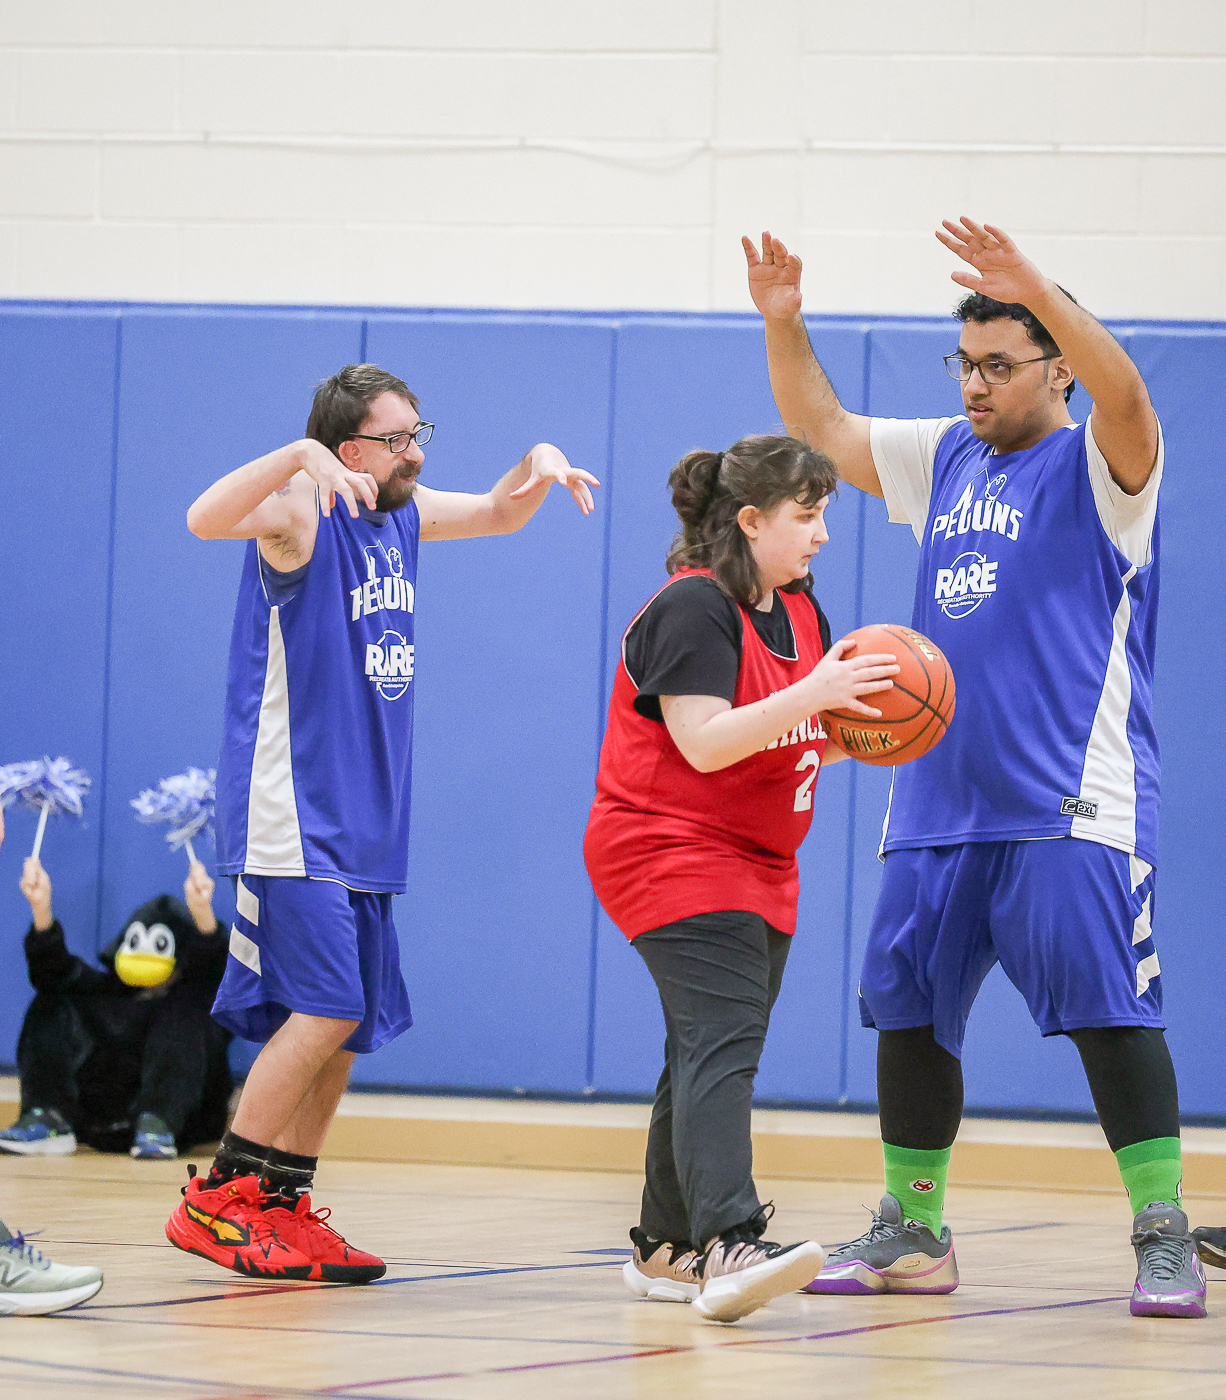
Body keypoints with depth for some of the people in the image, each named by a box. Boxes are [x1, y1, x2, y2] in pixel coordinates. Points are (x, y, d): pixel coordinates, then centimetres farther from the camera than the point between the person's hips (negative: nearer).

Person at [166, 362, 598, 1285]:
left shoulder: (401, 515, 12)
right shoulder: (302, 514, -12)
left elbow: (498, 516, 27)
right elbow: (204, 519, -31)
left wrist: (538, 466, 6)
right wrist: (300, 455, -42)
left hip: (364, 824, 9)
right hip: (292, 819, -9)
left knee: (348, 1025, 8)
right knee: (326, 1009, -16)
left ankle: (284, 1208, 15)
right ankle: (216, 1203, -9)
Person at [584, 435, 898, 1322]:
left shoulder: (801, 610, 13)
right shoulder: (694, 607, -15)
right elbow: (706, 744, -24)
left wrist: (859, 734, -1)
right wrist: (811, 694, -31)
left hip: (757, 866, 10)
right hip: (670, 850, -10)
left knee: (713, 1053, 13)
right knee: (721, 1042, -23)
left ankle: (667, 1249, 22)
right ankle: (727, 1246, -37)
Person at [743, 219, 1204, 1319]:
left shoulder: (1097, 467, -3)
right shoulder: (946, 457, 17)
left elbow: (1124, 397, -24)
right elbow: (823, 428, 25)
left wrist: (1037, 290, -37)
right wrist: (784, 326, 9)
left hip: (1070, 808, -7)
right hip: (937, 803, 7)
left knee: (1111, 1014, -12)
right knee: (908, 1014, 8)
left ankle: (1164, 1237, -7)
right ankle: (913, 1235, 20)